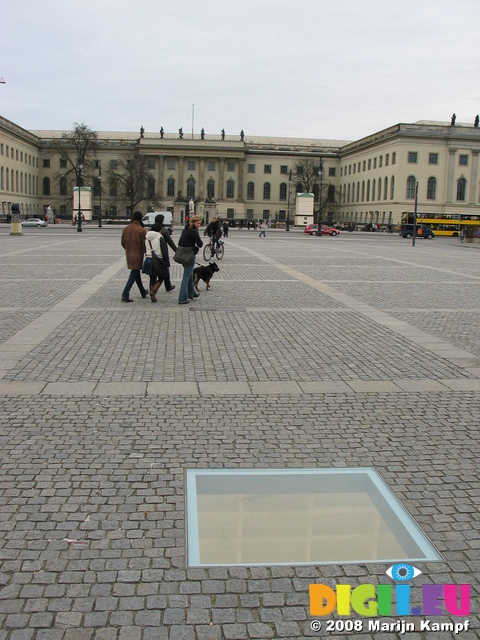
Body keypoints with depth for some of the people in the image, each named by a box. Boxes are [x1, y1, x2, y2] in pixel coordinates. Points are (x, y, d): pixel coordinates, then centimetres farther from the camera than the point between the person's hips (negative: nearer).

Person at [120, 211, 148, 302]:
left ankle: (143, 292, 32)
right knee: (134, 275, -3)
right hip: (138, 255, -7)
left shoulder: (126, 229, 4)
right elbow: (144, 244, -15)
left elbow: (123, 243, 8)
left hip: (129, 255, 7)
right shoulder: (141, 230, -15)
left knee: (136, 273, 19)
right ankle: (125, 295, -10)